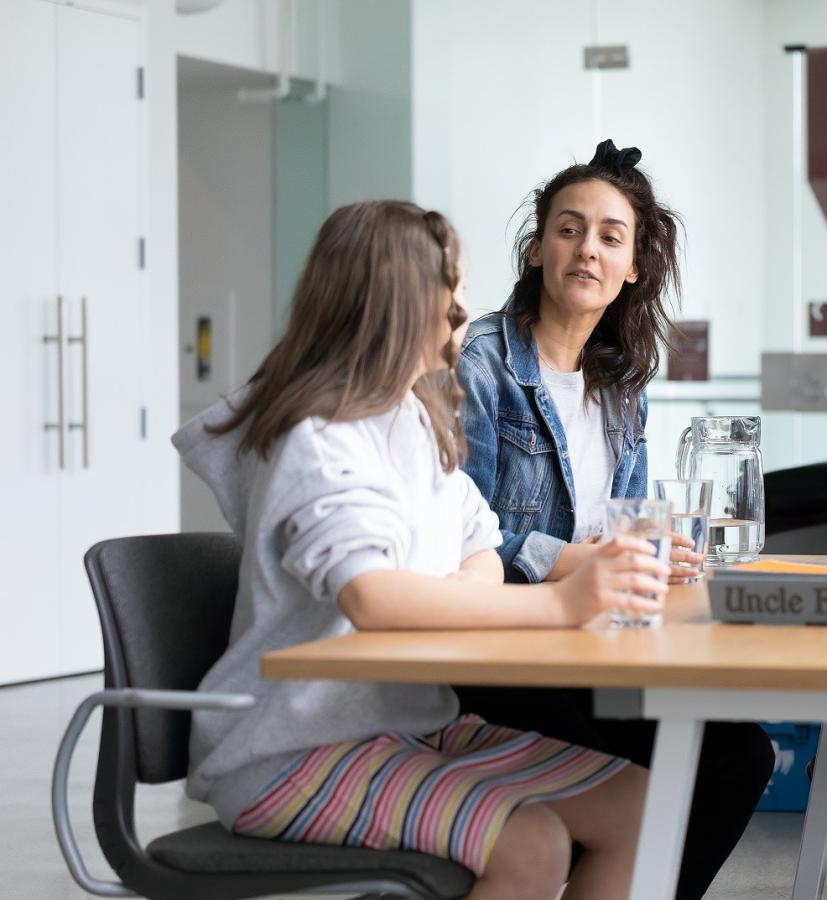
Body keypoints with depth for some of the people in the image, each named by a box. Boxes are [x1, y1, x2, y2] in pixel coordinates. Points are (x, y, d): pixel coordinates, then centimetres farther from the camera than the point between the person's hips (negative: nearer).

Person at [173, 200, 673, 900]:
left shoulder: (422, 422, 12)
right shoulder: (320, 440, -18)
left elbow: (482, 555, 8)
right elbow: (370, 598, -34)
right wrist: (559, 602, -40)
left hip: (412, 723, 9)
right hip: (292, 754, -9)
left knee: (632, 804, -6)